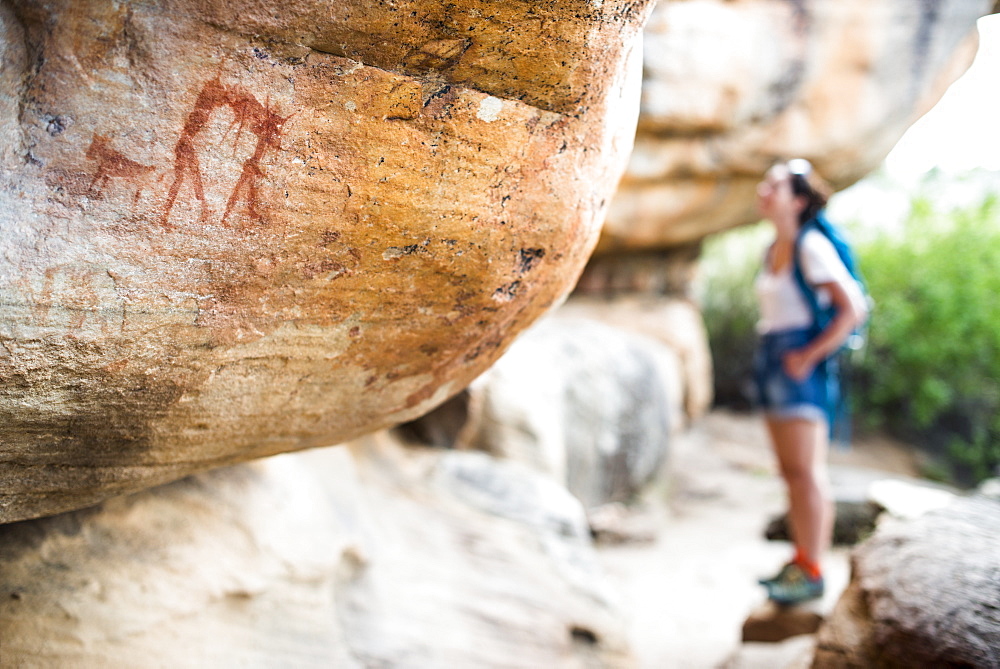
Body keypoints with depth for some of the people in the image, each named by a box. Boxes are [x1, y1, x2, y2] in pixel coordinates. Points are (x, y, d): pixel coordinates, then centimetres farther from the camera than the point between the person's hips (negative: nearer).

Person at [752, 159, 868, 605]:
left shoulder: (812, 246, -12)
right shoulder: (774, 250, 13)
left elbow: (852, 310, -17)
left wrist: (809, 355, -17)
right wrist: (769, 337, 12)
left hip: (801, 363, -9)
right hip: (773, 359, 9)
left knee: (805, 470, -6)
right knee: (791, 470, 12)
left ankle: (812, 572, -1)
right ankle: (800, 561, 19)